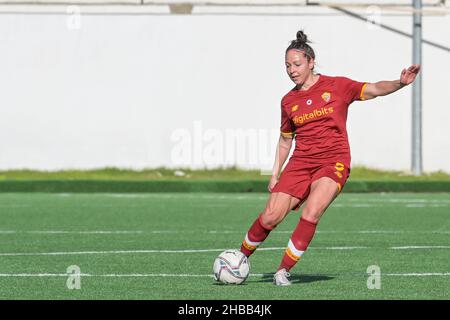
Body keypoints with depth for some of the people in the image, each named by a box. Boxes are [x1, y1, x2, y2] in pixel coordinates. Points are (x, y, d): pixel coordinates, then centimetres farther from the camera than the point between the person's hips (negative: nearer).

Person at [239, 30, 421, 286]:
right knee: (270, 217, -9)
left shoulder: (337, 86, 2)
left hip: (333, 162, -3)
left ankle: (284, 271, -15)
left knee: (311, 214, -25)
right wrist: (275, 175, 17)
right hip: (300, 164, 3)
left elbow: (374, 90, -7)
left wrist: (400, 83, -26)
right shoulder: (288, 101, 12)